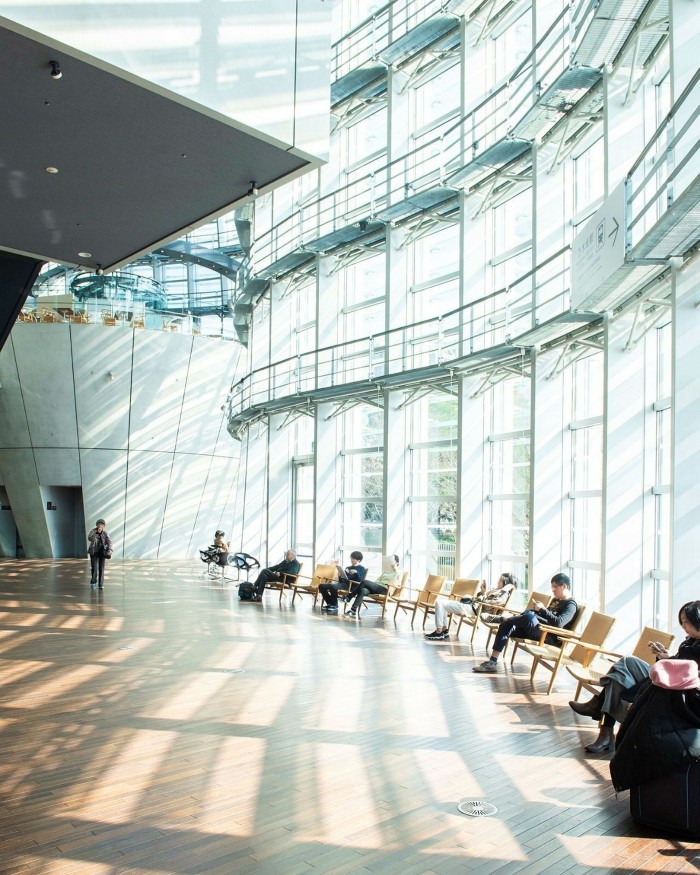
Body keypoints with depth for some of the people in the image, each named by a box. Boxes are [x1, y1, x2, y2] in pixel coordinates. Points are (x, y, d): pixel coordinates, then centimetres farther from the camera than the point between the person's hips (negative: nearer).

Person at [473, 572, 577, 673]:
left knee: (530, 616, -36)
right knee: (506, 626, -9)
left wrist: (542, 609, -19)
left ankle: (501, 620, -6)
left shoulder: (570, 605, -6)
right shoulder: (556, 600, 24)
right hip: (538, 631, 9)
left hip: (550, 637, -9)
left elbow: (558, 623, -24)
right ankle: (492, 663, -15)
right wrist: (538, 610, 9)